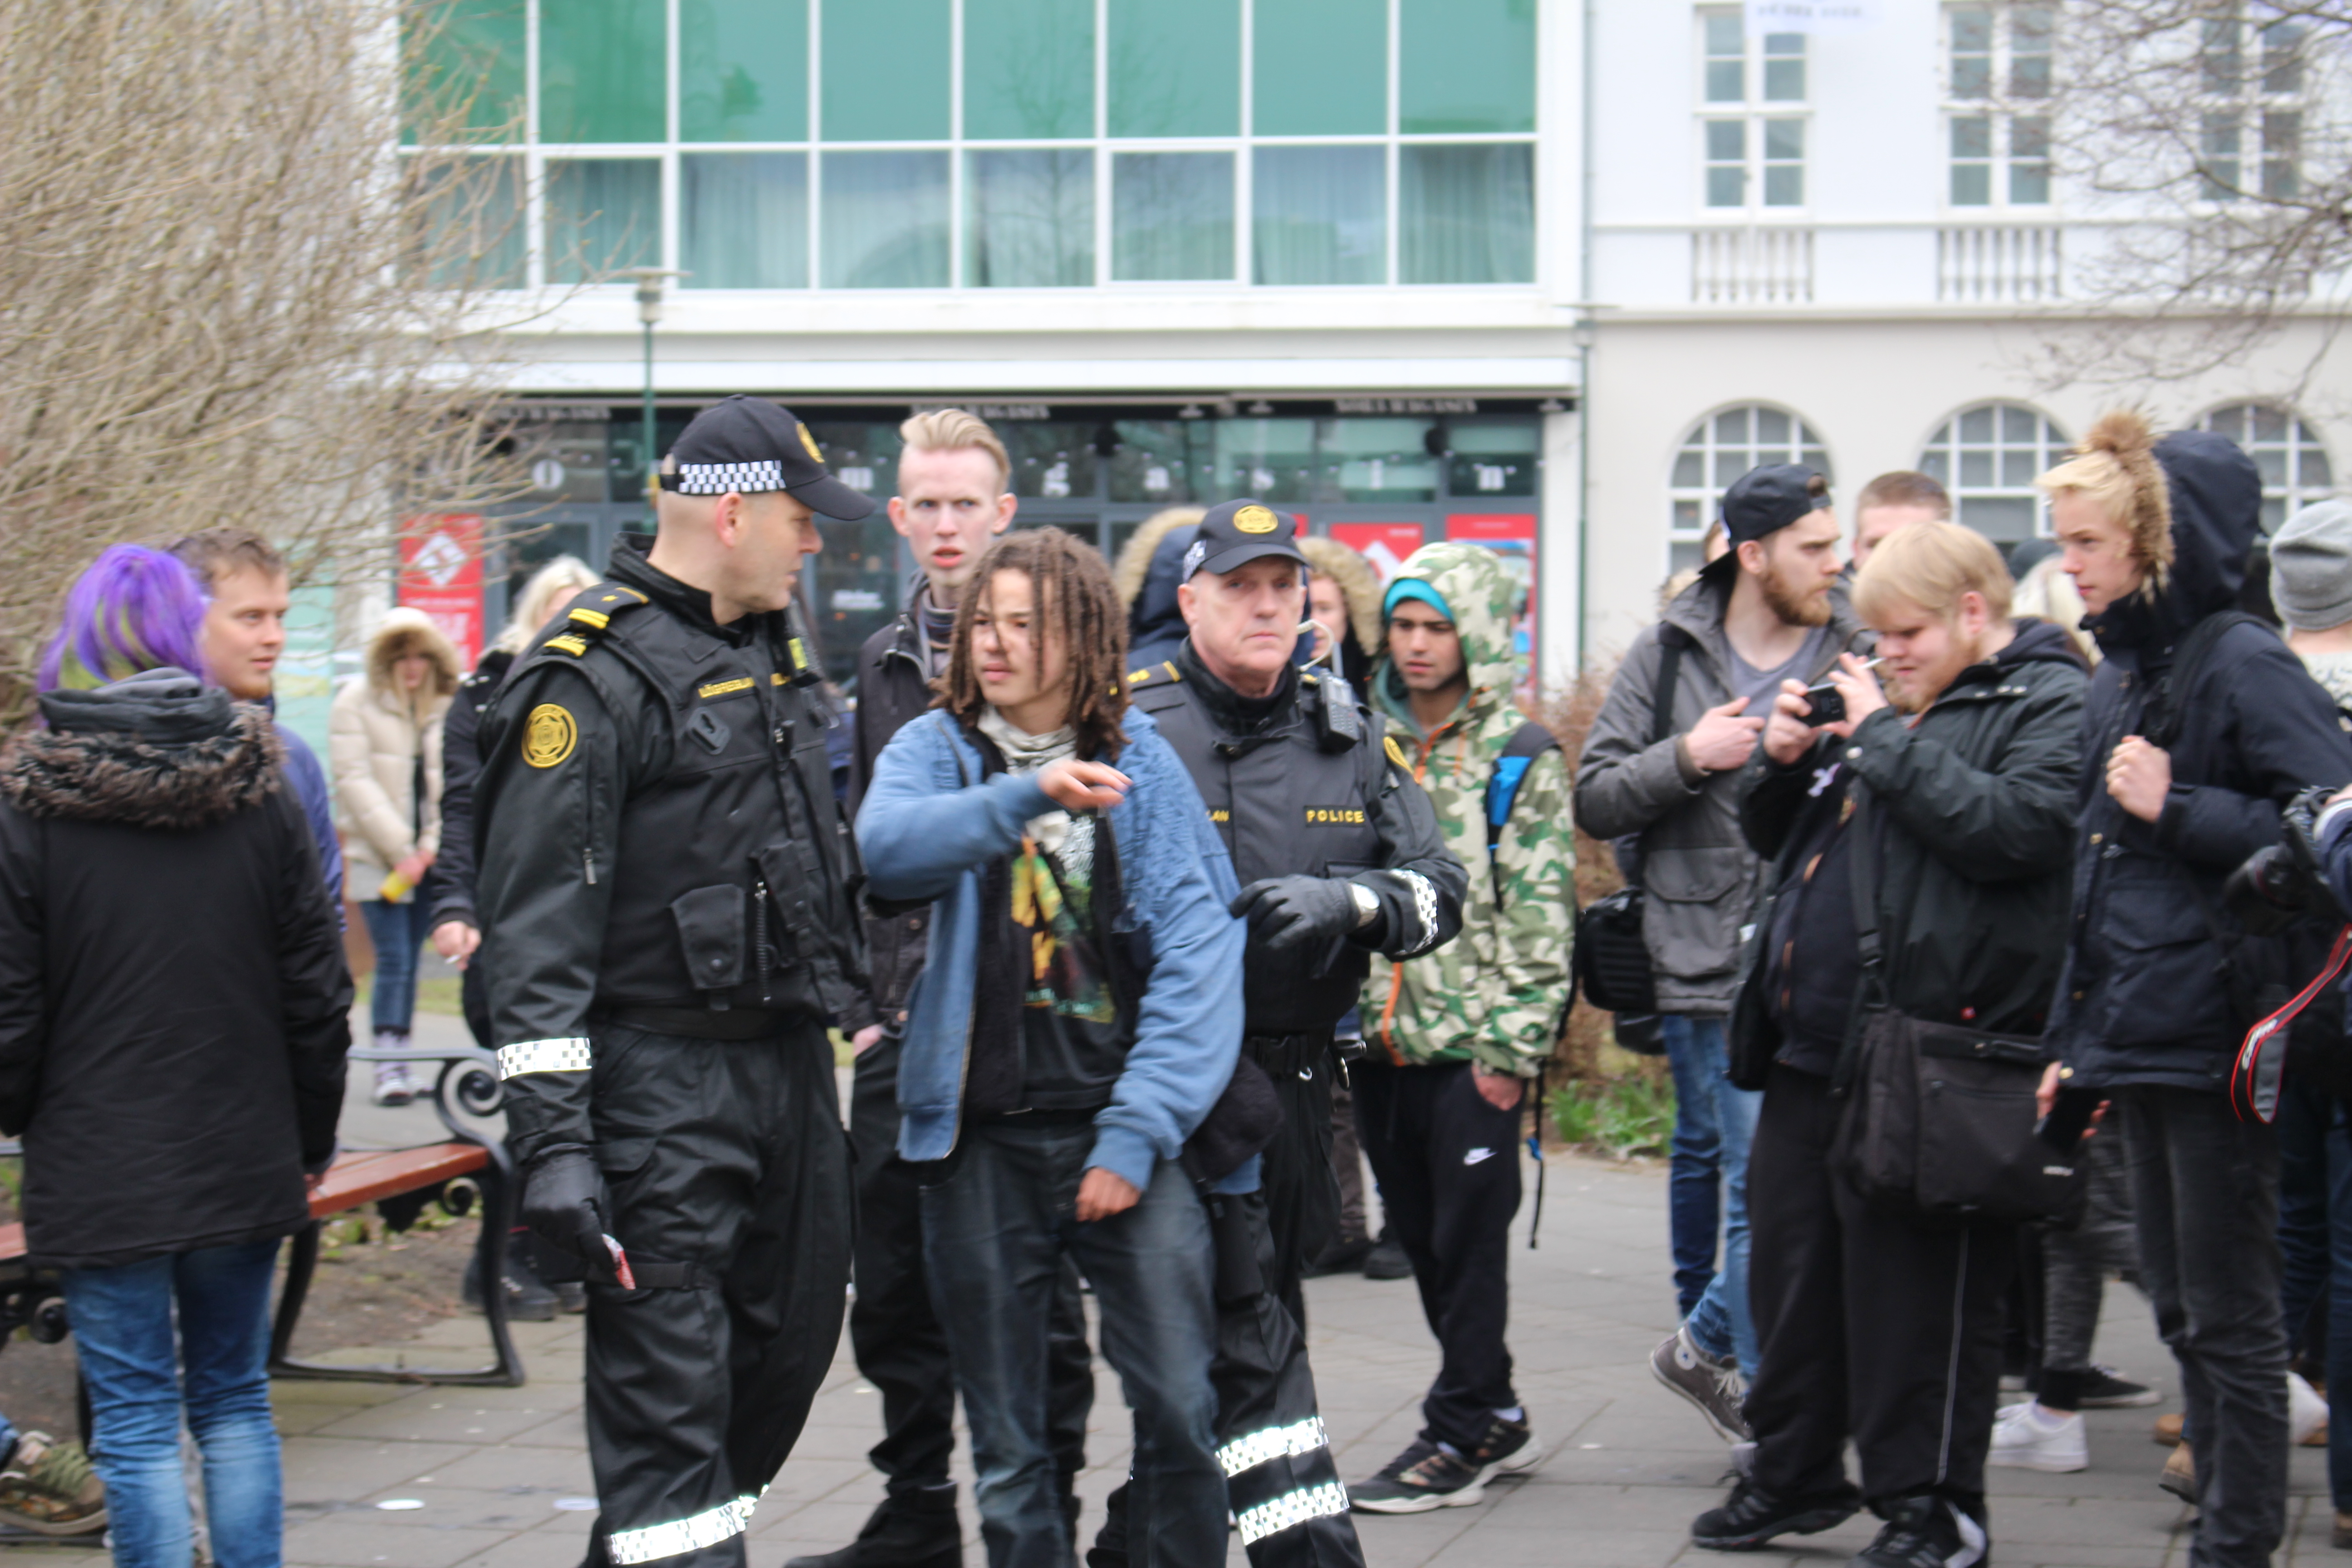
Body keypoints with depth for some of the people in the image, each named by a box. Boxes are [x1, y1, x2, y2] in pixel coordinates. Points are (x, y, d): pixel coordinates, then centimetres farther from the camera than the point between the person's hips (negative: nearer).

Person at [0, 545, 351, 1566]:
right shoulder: (258, 794, -1)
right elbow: (316, 993, 3)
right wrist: (309, 1138, 15)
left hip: (98, 1168, -3)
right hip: (242, 1160, 3)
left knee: (134, 1418, 2)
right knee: (235, 1397, 14)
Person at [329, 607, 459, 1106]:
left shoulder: (449, 707, 7)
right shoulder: (355, 704, -1)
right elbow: (355, 783, -7)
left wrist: (431, 845, -6)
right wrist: (401, 849, -11)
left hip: (428, 858, 3)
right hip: (378, 858, -3)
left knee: (409, 959, 6)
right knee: (393, 961, -10)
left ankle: (399, 1060, 13)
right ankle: (388, 1064, -8)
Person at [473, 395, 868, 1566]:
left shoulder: (771, 650, 14)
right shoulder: (595, 676, -13)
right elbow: (537, 927, -17)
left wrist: (839, 1009, 25)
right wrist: (551, 1139, -22)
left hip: (789, 1068, 9)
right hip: (663, 1083, -9)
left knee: (787, 1348, 14)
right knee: (666, 1389, -8)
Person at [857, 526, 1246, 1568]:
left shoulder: (1142, 764, 4)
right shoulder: (933, 750, 6)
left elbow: (1199, 954, -2)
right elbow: (884, 848, -17)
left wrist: (1138, 1132, -11)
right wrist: (1025, 798, -32)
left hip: (1121, 1131, -1)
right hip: (979, 1139, 1)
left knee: (1181, 1409, -9)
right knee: (1006, 1444, 6)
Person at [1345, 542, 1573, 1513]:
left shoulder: (1520, 758, -3)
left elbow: (1540, 913, -7)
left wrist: (1513, 1043, -12)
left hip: (1472, 1044, -6)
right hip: (1381, 1036, 6)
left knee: (1467, 1242, -2)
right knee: (1421, 1240, 12)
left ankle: (1463, 1435, 7)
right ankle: (1498, 1417, 24)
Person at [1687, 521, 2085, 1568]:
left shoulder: (2049, 704, -5)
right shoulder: (1881, 702, 20)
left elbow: (2015, 827, -23)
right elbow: (1774, 838, 27)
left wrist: (1888, 739, -17)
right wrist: (1783, 762, 6)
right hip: (1811, 1049, 9)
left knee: (1915, 1293, -4)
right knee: (1793, 1264, 15)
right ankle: (1795, 1474, 28)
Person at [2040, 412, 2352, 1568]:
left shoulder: (2245, 667, -12)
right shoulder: (2118, 677, 13)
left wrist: (2179, 810, -20)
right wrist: (2075, 1032, 20)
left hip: (2215, 1032, -9)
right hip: (2141, 1035, 9)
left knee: (2232, 1319, -1)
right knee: (2182, 1314, 14)